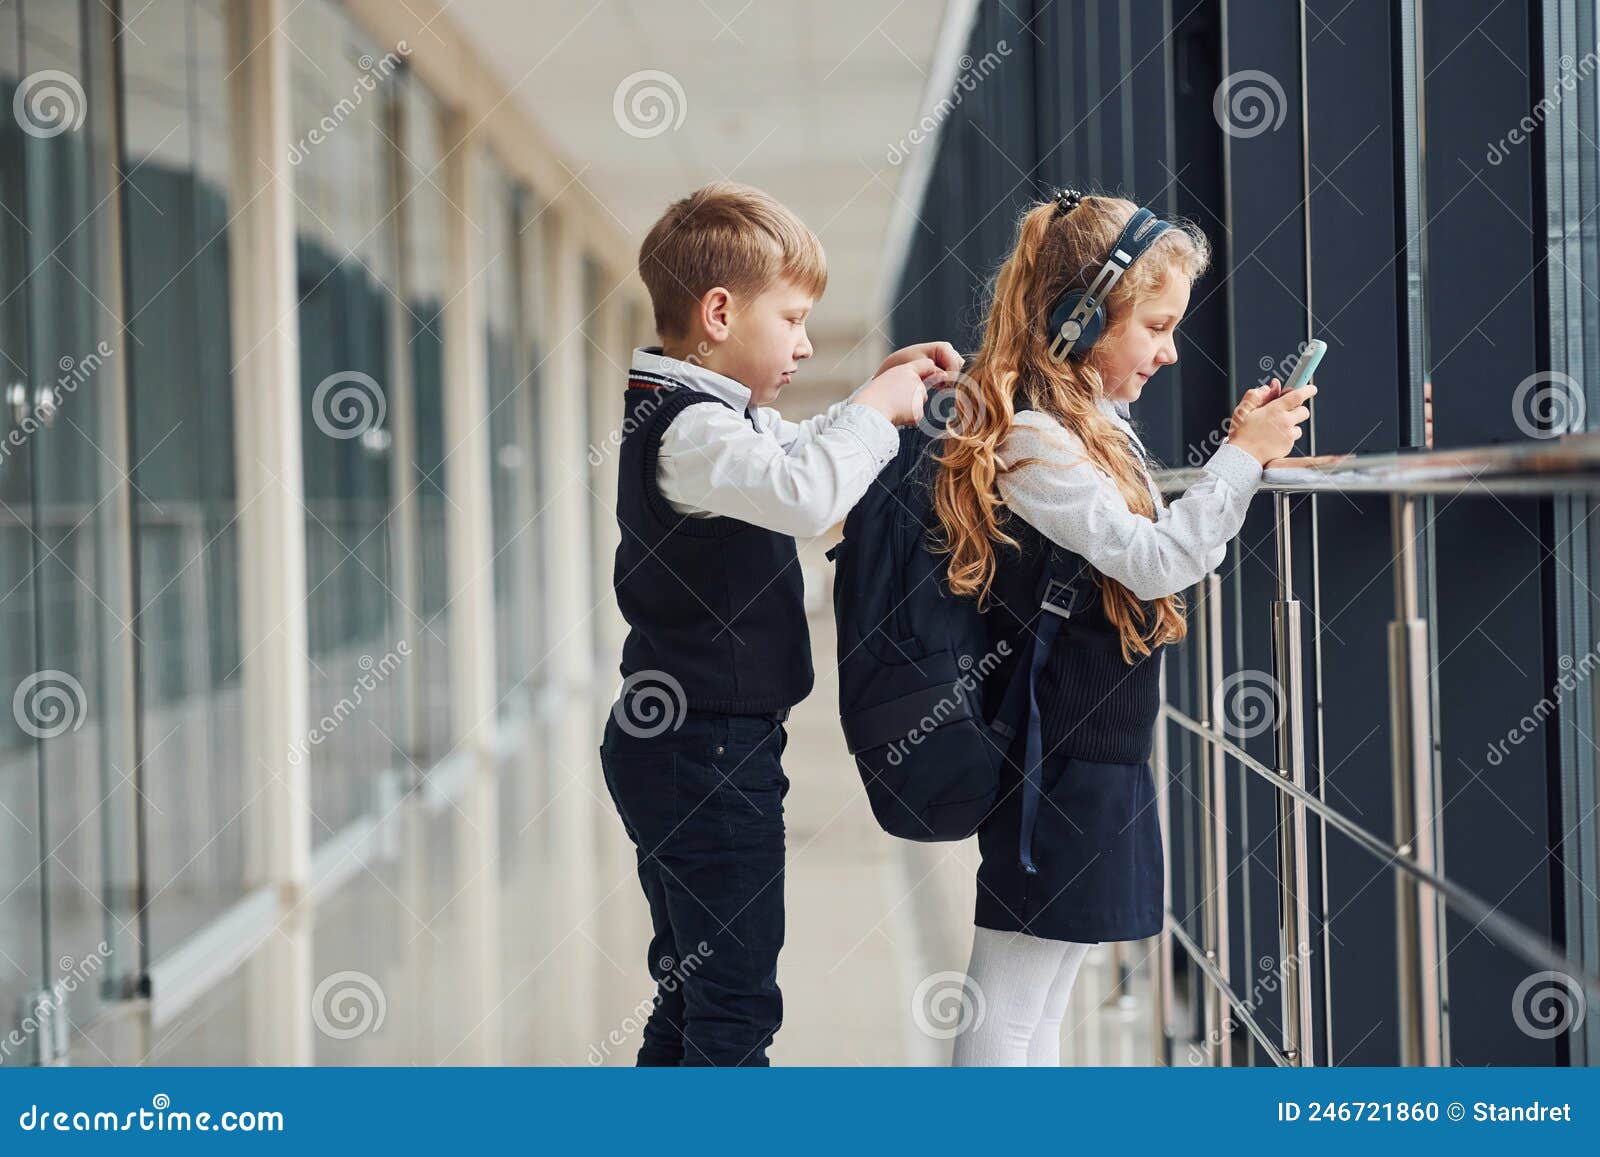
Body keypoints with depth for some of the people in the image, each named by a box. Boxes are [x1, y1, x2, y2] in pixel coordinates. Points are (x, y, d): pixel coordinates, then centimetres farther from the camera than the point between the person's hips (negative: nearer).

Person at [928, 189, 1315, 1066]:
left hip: (1099, 755, 11)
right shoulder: (1026, 440, -20)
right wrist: (1239, 458, -15)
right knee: (1008, 1005, -1)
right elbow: (1153, 561, -23)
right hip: (1057, 761, -11)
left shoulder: (1093, 426, 11)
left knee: (1043, 1002, 17)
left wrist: (1244, 451, 10)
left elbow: (1166, 550, 19)